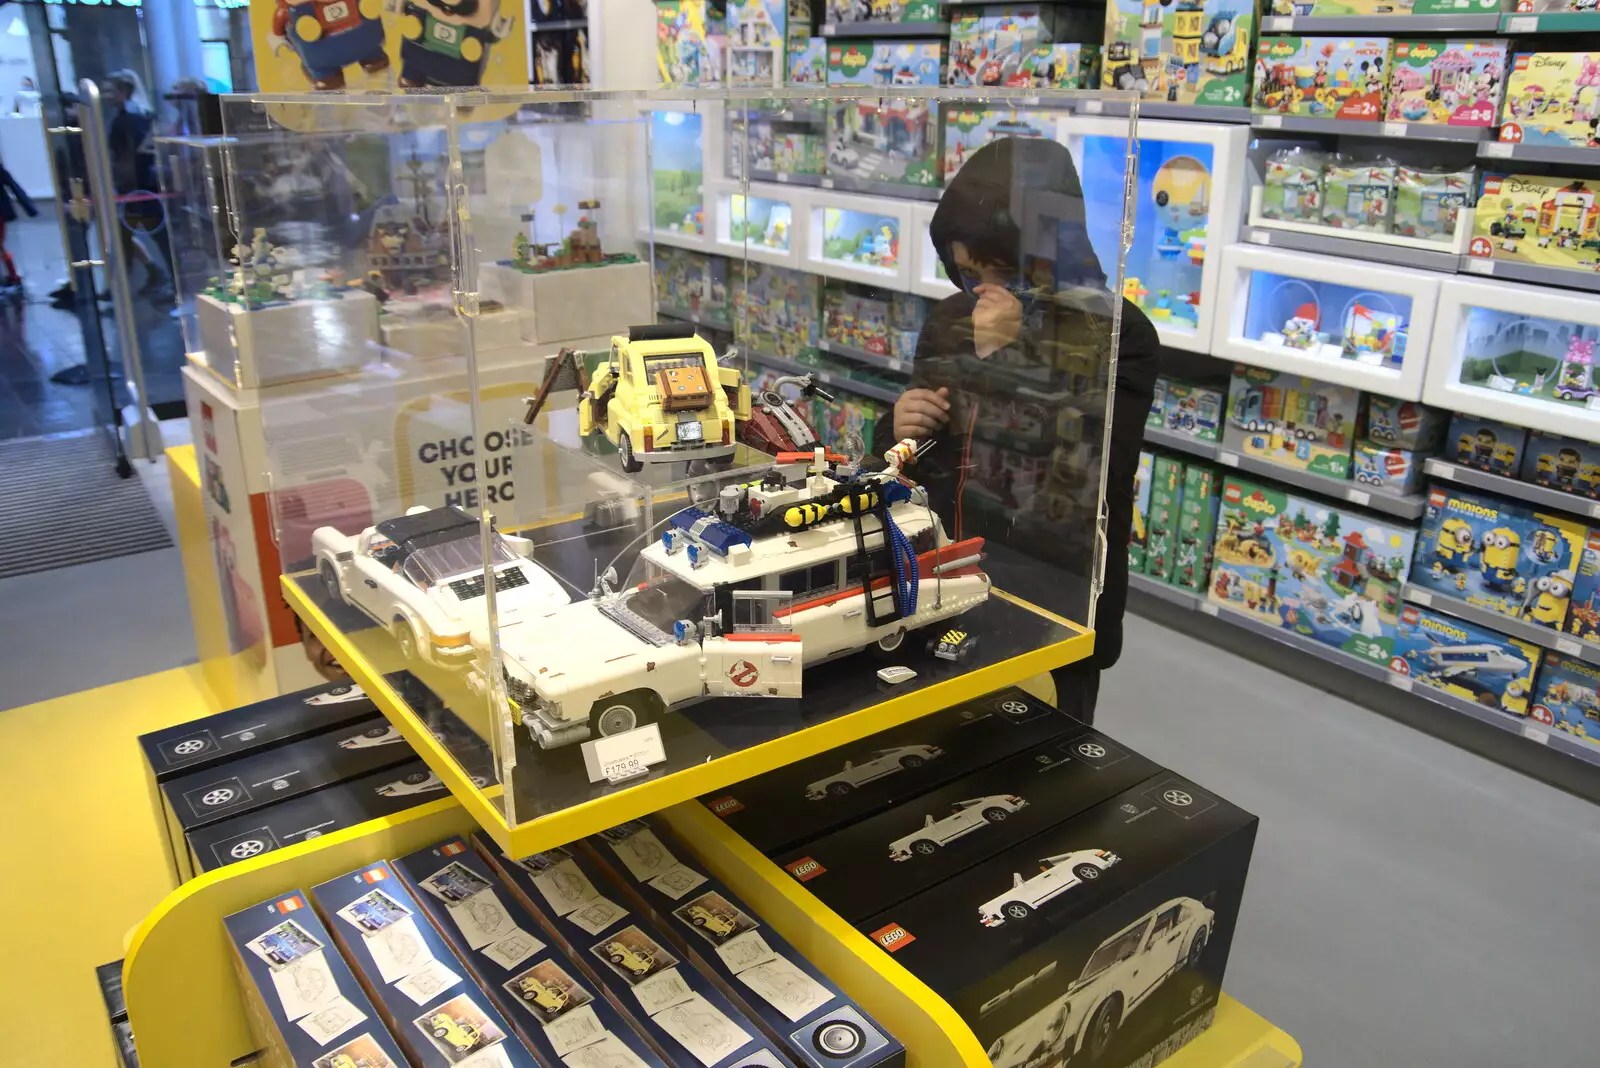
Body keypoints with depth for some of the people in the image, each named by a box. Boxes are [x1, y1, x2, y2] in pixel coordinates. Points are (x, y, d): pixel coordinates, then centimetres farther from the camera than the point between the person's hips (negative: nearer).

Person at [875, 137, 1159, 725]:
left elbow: (1081, 484, -28)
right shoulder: (950, 321, 1)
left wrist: (1009, 359, -27)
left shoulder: (1119, 337, -17)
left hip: (1051, 618, -5)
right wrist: (899, 432, -11)